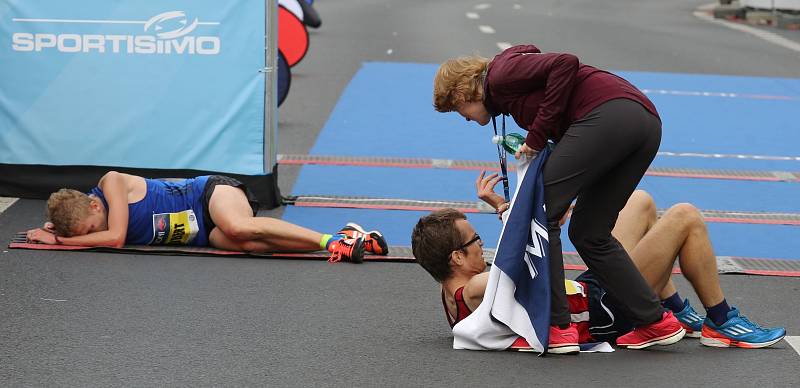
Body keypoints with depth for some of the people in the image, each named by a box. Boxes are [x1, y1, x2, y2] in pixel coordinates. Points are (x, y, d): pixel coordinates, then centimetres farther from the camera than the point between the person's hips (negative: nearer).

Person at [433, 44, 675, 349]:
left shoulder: (501, 74, 4)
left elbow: (565, 64, -12)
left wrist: (537, 136, -8)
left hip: (608, 114, -10)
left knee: (541, 213, -4)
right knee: (589, 234, 15)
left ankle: (556, 327, -6)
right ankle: (655, 321, 14)